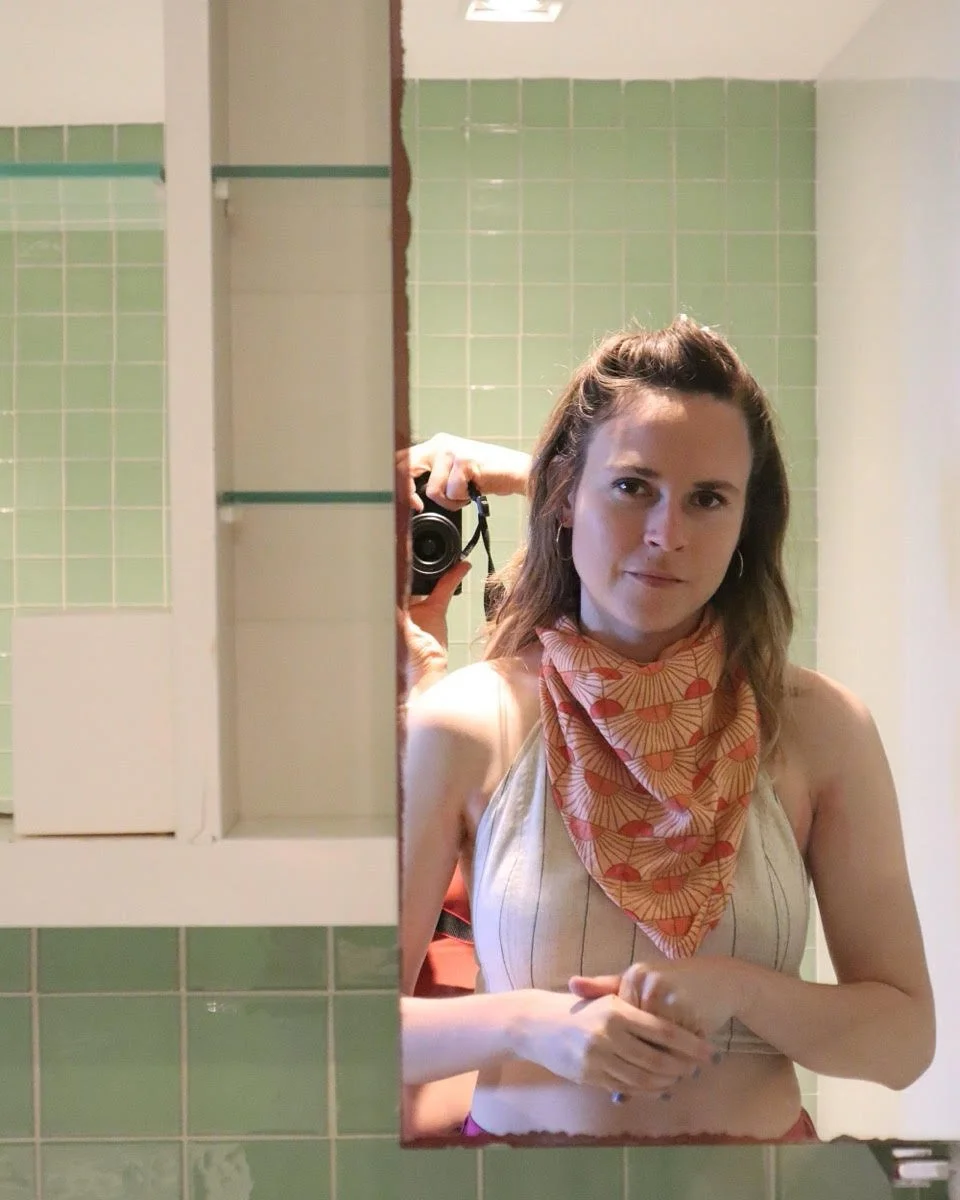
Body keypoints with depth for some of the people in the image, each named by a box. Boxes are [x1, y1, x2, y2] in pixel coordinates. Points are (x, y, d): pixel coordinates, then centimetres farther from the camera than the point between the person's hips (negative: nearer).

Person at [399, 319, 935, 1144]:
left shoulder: (818, 728, -3)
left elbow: (905, 1038, -1)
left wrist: (738, 989, -16)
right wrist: (527, 1023, -19)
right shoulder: (460, 727, -6)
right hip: (520, 1135, -1)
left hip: (758, 1139, 1)